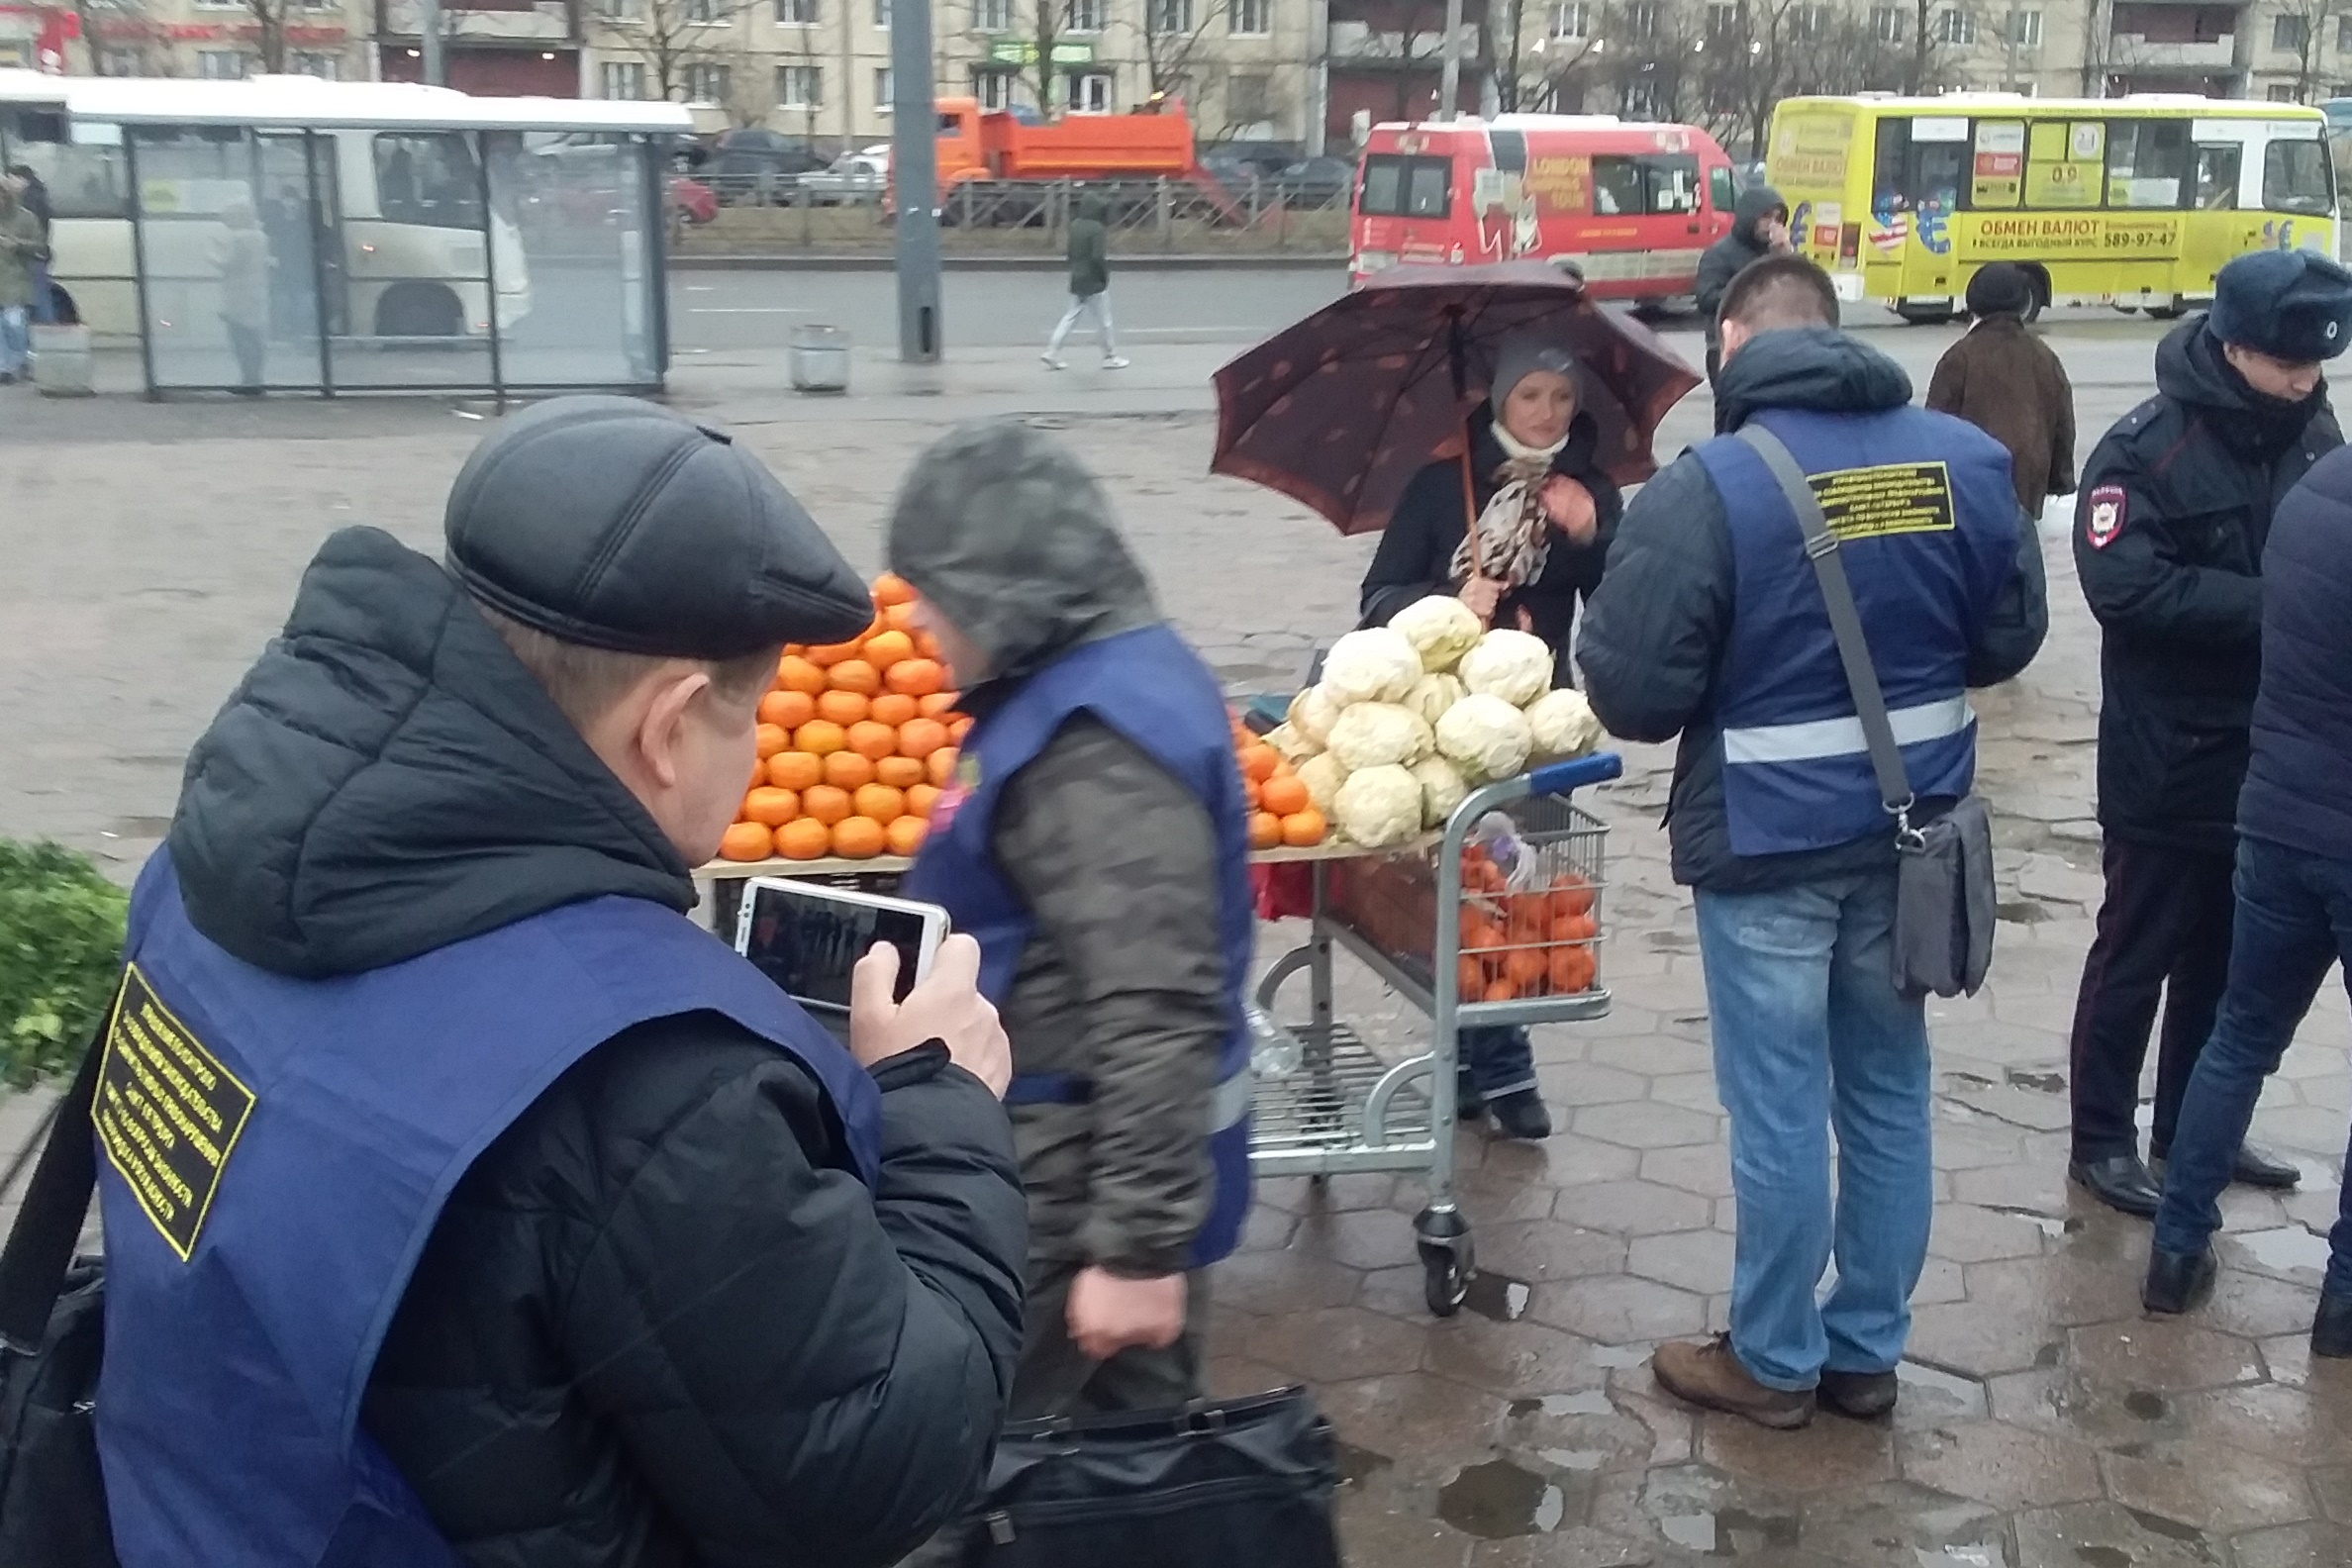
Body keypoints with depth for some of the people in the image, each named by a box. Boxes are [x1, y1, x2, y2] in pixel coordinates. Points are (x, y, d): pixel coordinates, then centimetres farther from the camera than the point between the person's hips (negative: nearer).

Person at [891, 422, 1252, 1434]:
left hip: (1079, 1176, -10)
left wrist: (1137, 1242, -27)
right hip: (1081, 1151, 10)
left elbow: (1153, 1017, -29)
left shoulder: (1095, 740, -24)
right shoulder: (1102, 680, 9)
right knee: (1136, 1426, 18)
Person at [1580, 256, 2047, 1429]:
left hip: (1767, 844, -5)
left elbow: (1632, 693, -17)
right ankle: (1866, 1351, 30)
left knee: (1778, 1111, 7)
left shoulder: (1705, 487, -17)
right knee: (1887, 1094, 16)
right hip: (1911, 830, 5)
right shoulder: (1968, 457, -1)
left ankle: (1775, 1362, 22)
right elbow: (2009, 639, 9)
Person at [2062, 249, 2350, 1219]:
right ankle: (2102, 1139, 19)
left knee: (2227, 955, 17)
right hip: (2168, 759, -6)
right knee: (2136, 954, 5)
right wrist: (2270, 604, -26)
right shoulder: (2147, 448, -15)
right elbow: (2123, 585, -25)